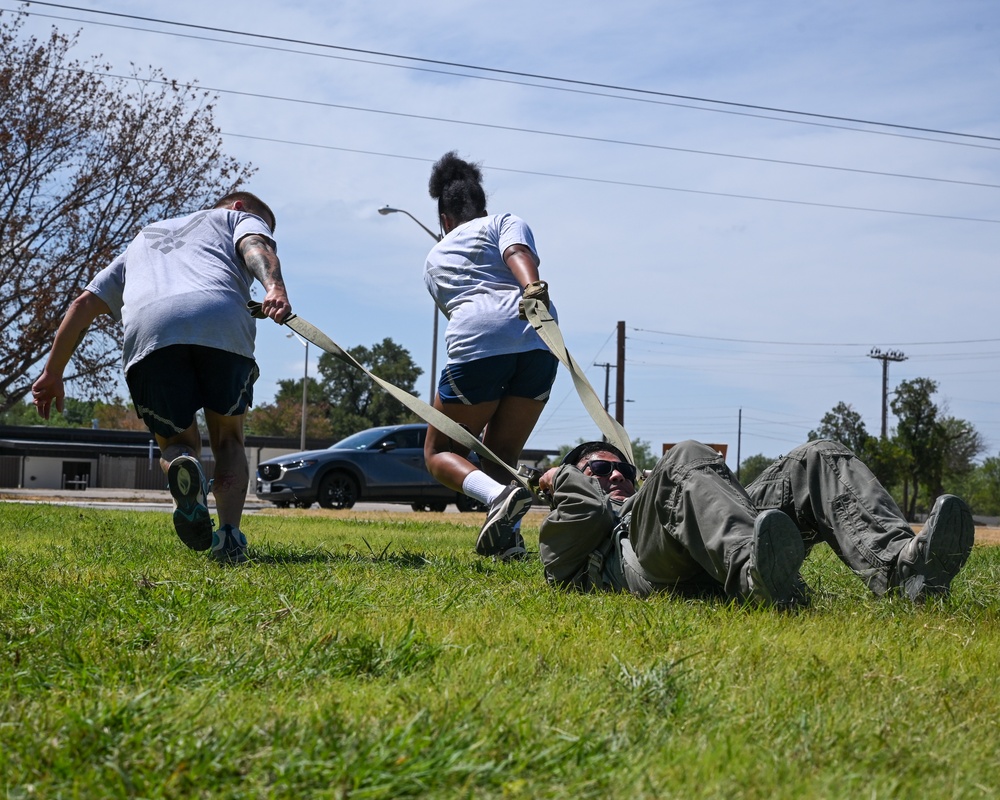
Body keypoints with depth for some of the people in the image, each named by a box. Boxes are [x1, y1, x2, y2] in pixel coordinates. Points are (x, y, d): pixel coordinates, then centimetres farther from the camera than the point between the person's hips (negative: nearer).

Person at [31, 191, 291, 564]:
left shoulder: (144, 238, 44)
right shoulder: (240, 218, 34)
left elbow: (84, 303, 35)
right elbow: (258, 247, 8)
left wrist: (53, 373, 34)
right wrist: (275, 288, -12)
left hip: (146, 328, 2)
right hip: (222, 324, -2)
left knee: (176, 443, 17)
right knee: (228, 440, 18)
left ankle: (182, 466, -20)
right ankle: (229, 534, -5)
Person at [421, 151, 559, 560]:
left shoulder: (435, 258, 30)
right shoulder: (504, 222, 23)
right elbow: (519, 254, 1)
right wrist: (533, 289, -18)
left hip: (476, 342, -1)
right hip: (537, 340, 2)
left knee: (439, 452, 10)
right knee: (500, 454, 16)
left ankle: (497, 493, -20)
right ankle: (507, 536, -8)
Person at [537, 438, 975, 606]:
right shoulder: (563, 536, 36)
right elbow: (587, 515, 9)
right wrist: (564, 480, 27)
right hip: (658, 576, -5)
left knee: (819, 459, -11)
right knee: (687, 458, -29)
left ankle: (899, 562, -42)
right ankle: (757, 573, -59)